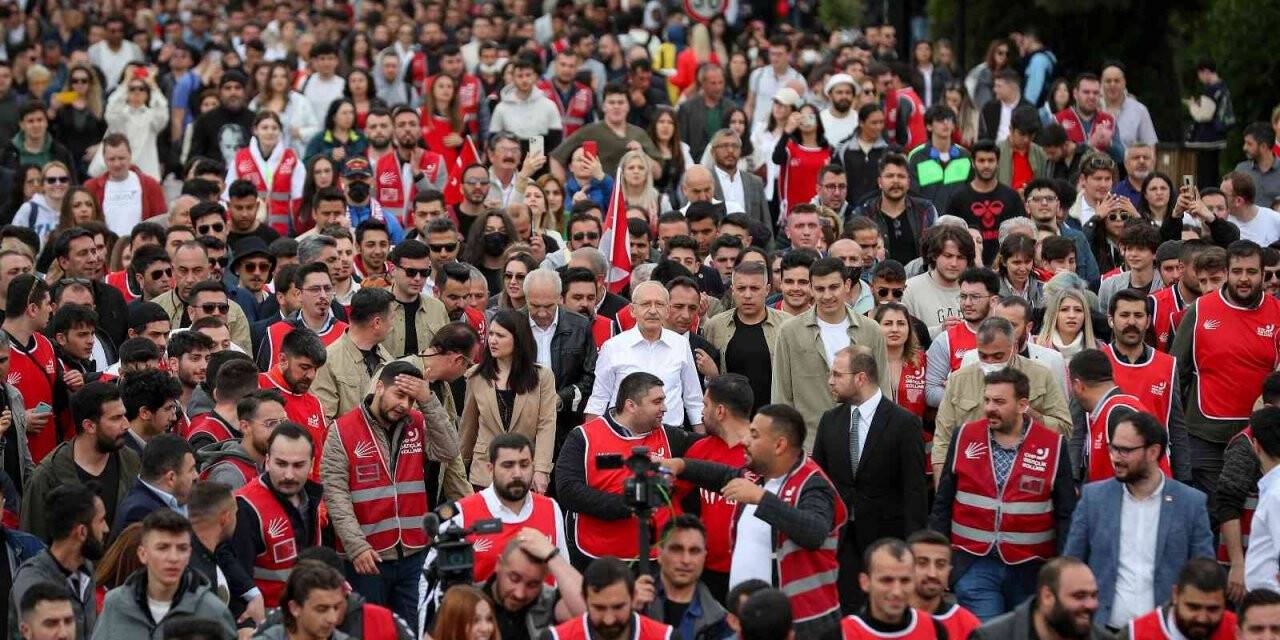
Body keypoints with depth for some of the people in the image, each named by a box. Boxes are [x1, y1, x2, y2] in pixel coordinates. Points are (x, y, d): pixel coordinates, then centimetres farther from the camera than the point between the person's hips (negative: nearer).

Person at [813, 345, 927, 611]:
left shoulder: (904, 424, -7)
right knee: (847, 612, -1)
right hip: (840, 541, 4)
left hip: (886, 539, -4)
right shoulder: (829, 421, 8)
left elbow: (914, 490, -9)